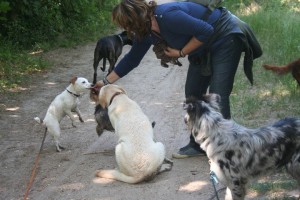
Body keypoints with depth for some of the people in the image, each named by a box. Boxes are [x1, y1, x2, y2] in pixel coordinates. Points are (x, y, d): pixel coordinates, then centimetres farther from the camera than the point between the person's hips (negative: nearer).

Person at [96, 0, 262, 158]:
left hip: (225, 36, -9)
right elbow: (132, 59, 9)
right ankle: (197, 145, 17)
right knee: (193, 94, 7)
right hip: (204, 49, 9)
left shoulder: (167, 16, -33)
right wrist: (106, 81, 11)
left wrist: (181, 53, -20)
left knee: (217, 96, -13)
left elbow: (206, 31, -29)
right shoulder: (146, 31, -5)